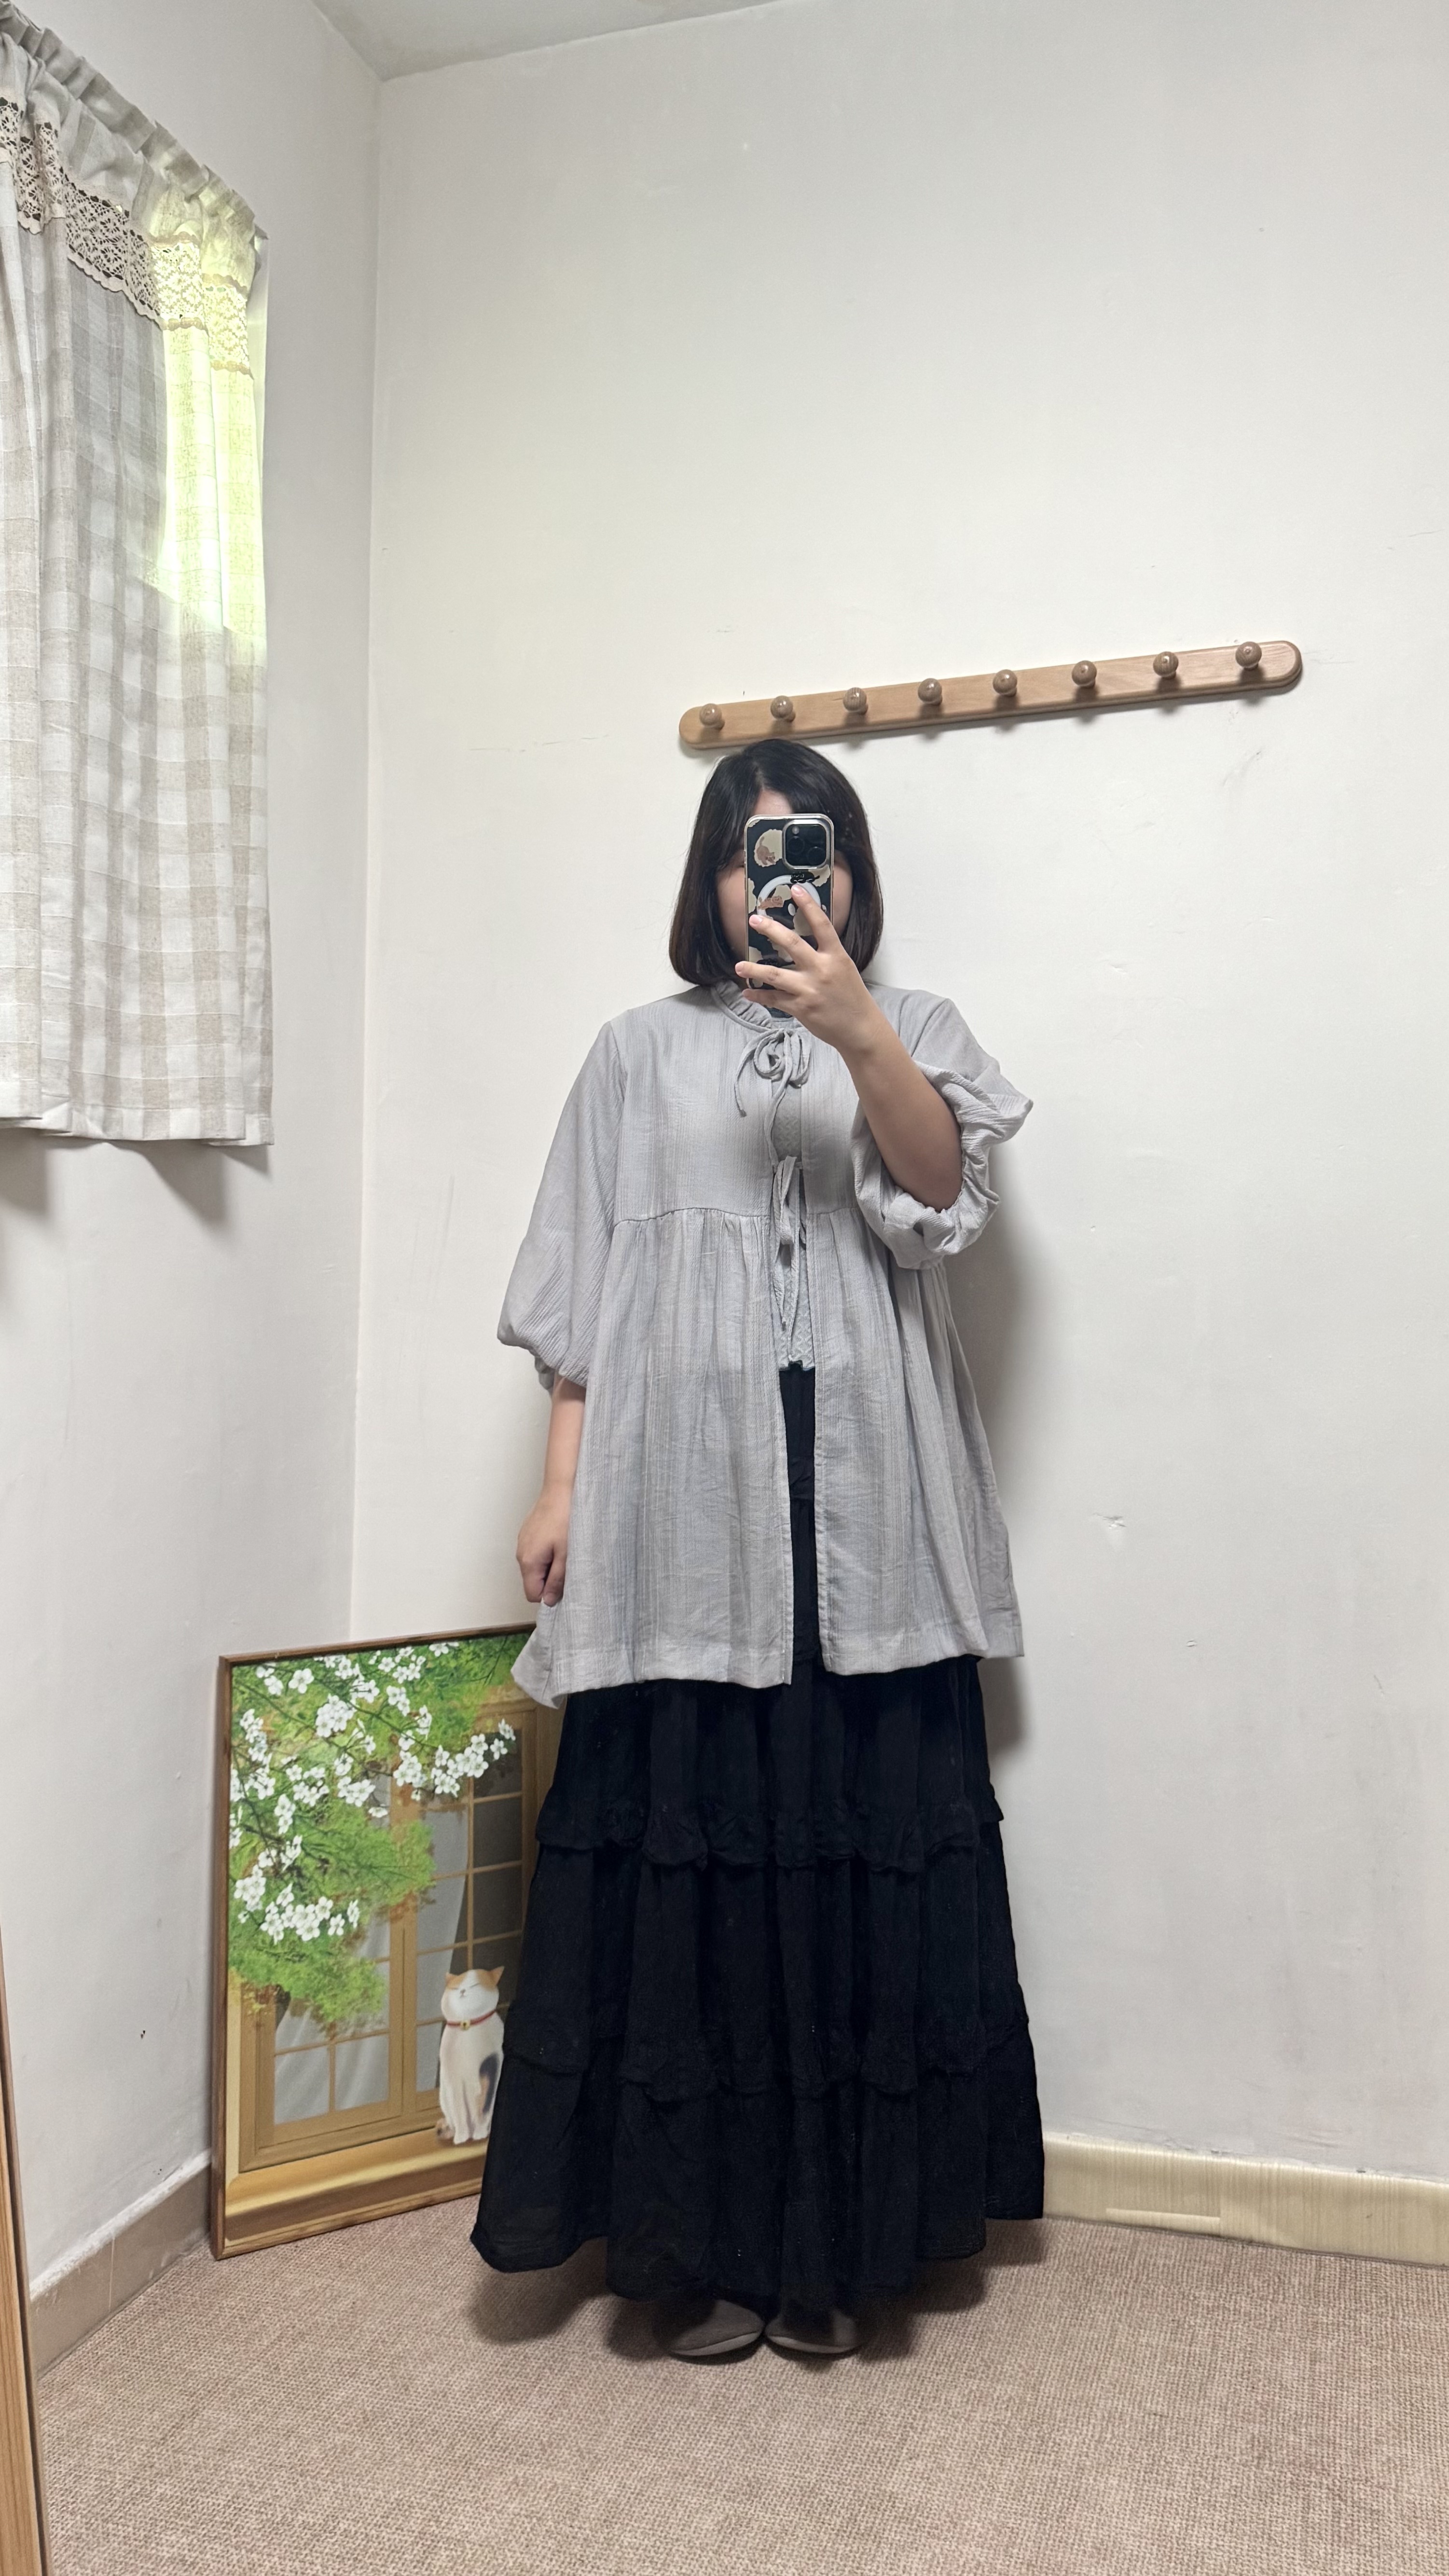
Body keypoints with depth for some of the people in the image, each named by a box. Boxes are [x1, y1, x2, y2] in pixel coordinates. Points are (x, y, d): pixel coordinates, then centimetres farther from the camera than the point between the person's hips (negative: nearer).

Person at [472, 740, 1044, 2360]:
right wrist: (560, 1489, 1)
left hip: (863, 1506, 0)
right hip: (682, 1503, 0)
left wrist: (854, 1030, -24)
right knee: (685, 1850, 2)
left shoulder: (914, 1033, 13)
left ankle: (835, 2240, 19)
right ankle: (696, 2240, 18)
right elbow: (582, 1292, 9)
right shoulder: (640, 1053, 14)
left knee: (860, 1851, 2)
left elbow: (942, 1186, -8)